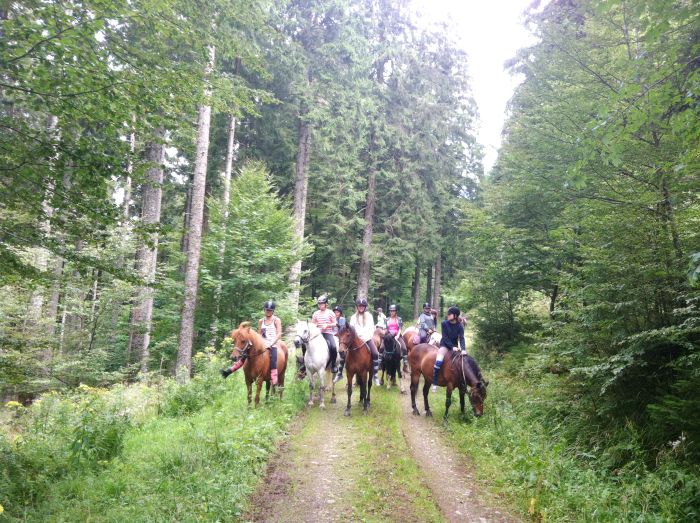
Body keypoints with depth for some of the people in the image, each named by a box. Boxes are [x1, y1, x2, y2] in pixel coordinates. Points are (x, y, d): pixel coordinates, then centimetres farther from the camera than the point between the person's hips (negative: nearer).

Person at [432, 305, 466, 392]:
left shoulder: (460, 326, -5)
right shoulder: (445, 323, -9)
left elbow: (461, 338, -15)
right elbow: (445, 337, -13)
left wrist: (463, 349, -33)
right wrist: (452, 347, -24)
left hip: (454, 345, 4)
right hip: (445, 344, -3)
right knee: (439, 361, -26)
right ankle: (434, 382, -19)